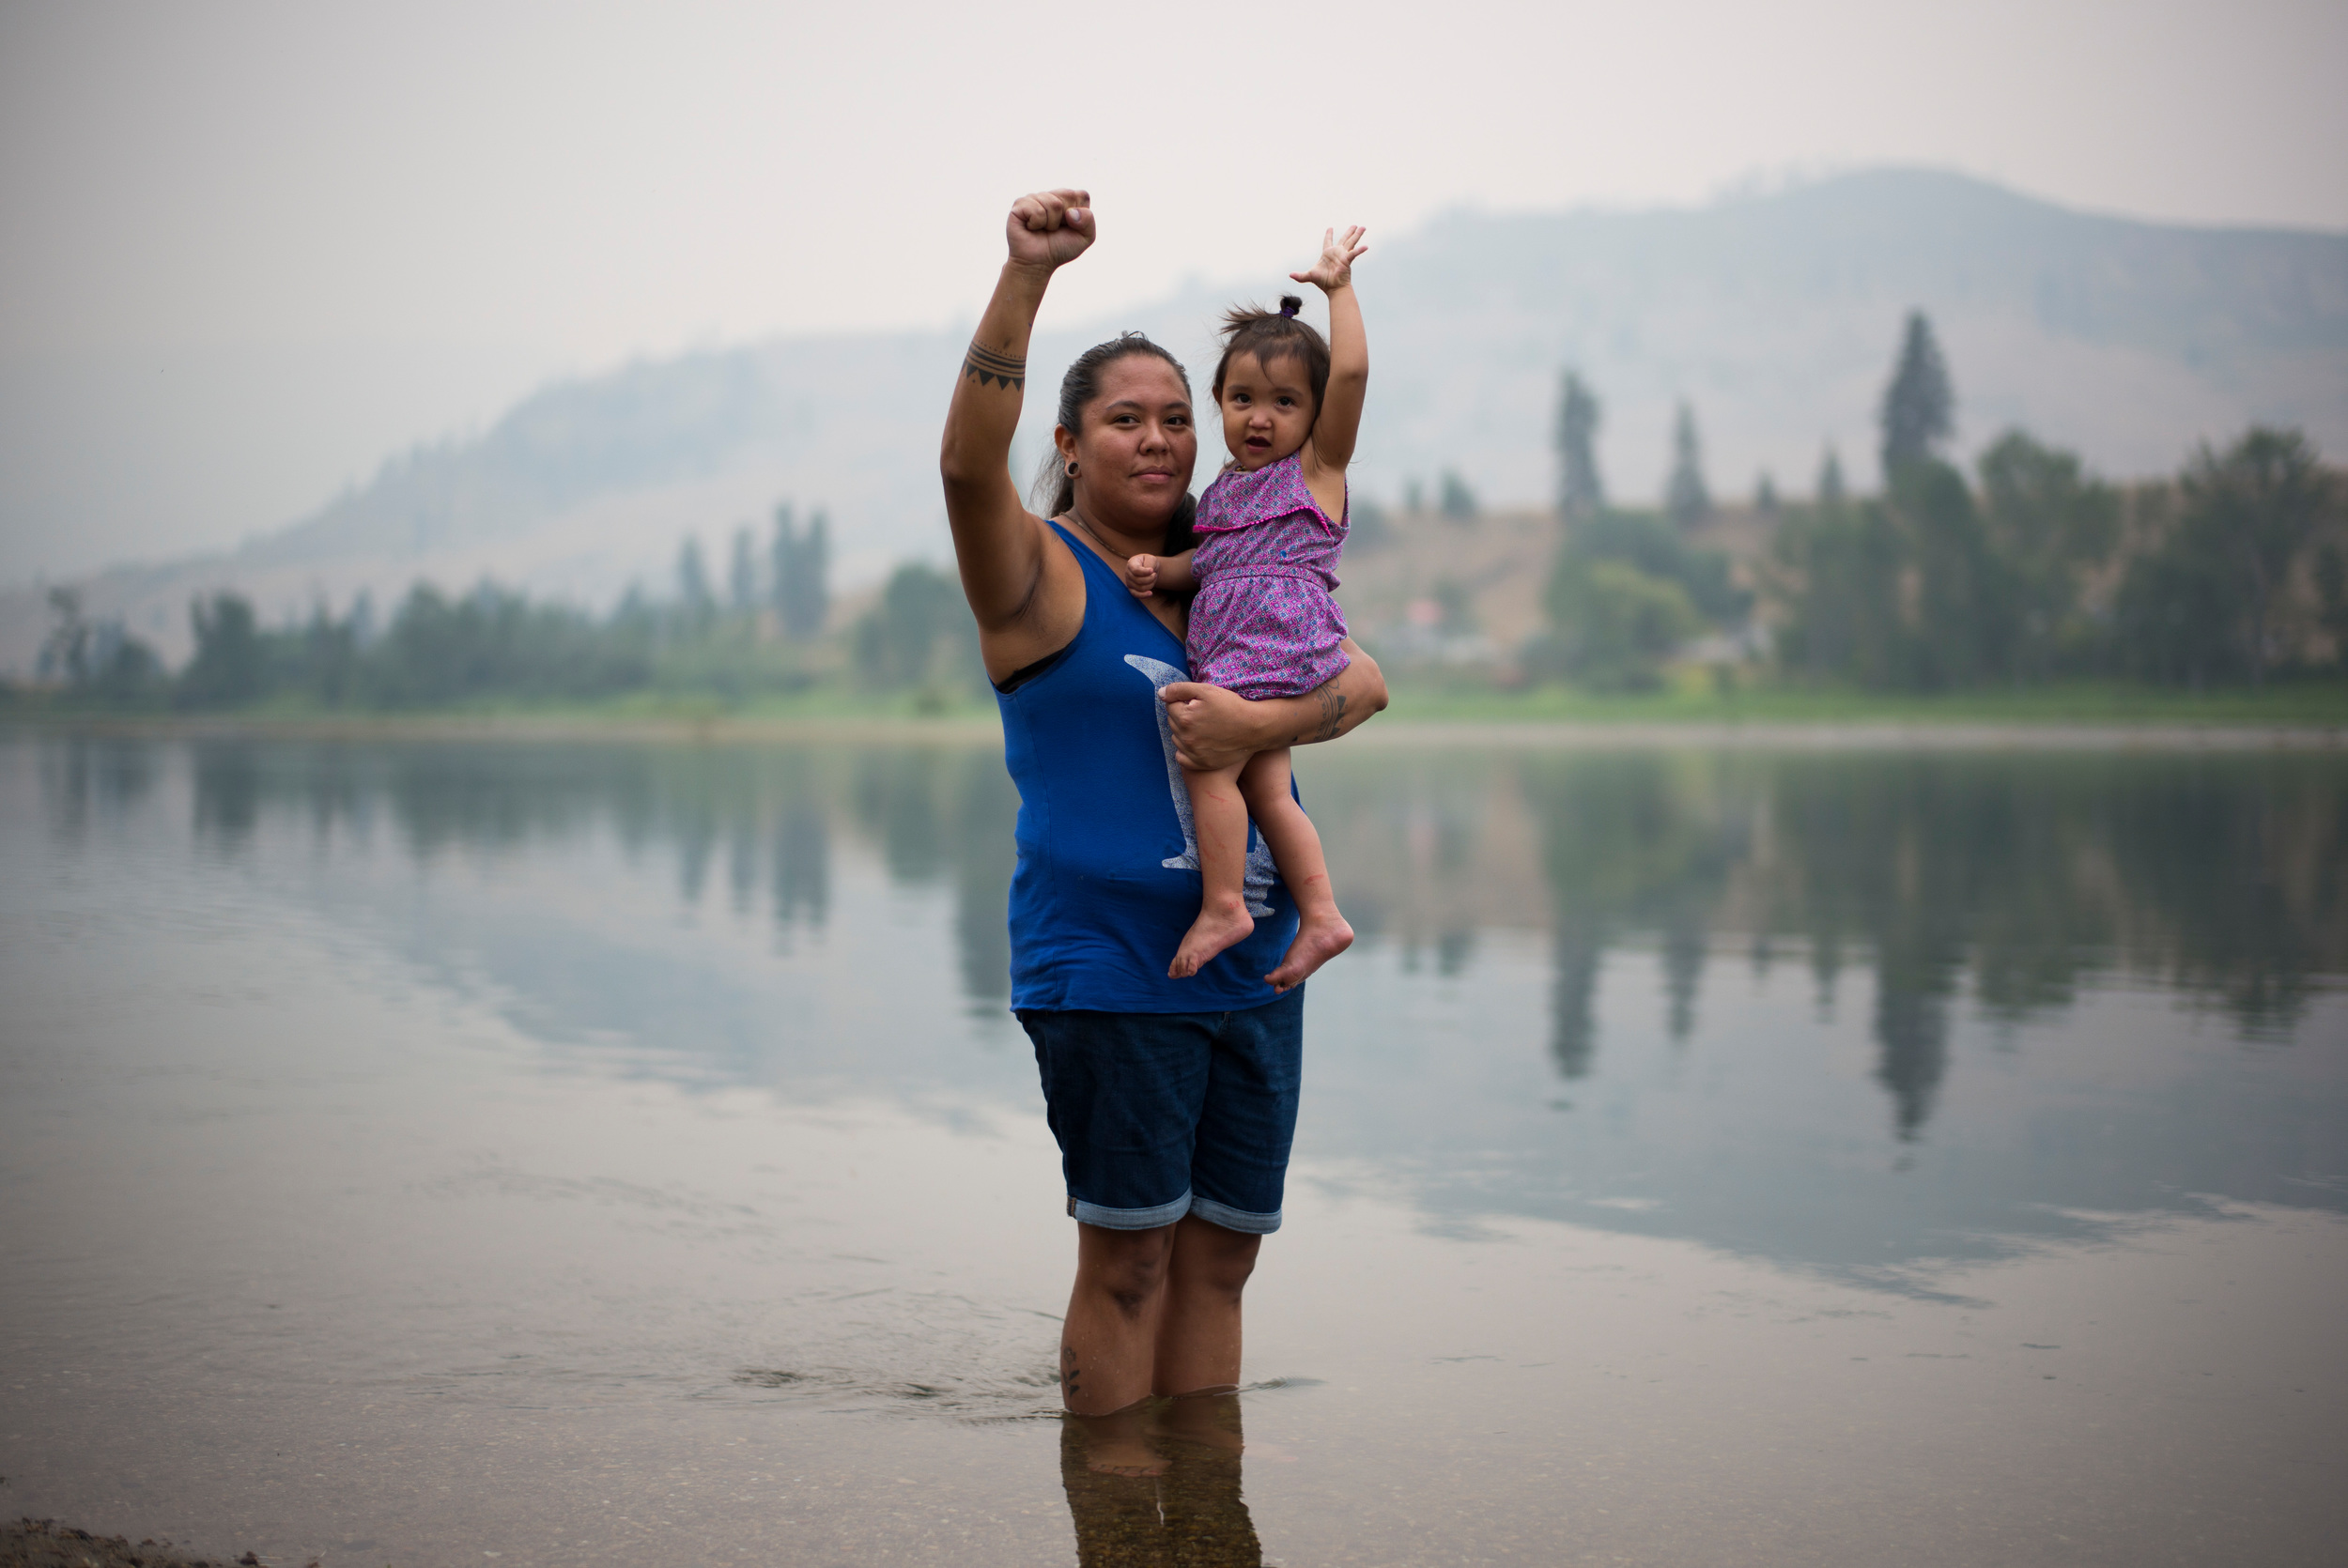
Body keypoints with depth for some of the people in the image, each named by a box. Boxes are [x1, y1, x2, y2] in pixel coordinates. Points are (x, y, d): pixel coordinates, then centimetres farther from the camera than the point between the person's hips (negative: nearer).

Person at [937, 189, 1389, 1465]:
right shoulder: (1042, 576, -3)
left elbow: (1362, 680, 3)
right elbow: (968, 462, -23)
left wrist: (1256, 724, -17)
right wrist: (1025, 277, -33)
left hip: (1252, 973, 6)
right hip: (1107, 971, -6)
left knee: (1218, 1259, 9)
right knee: (1128, 1261, -2)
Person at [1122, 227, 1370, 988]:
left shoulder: (1317, 467, 2)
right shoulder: (1221, 491, 21)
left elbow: (1351, 370, -9)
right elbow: (1204, 562, 23)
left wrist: (1338, 286, -2)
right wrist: (1159, 567, 2)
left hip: (1277, 644, -7)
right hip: (1227, 659, 7)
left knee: (1207, 762, -14)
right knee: (1265, 788, 4)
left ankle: (1223, 903, -8)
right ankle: (1321, 915, 5)